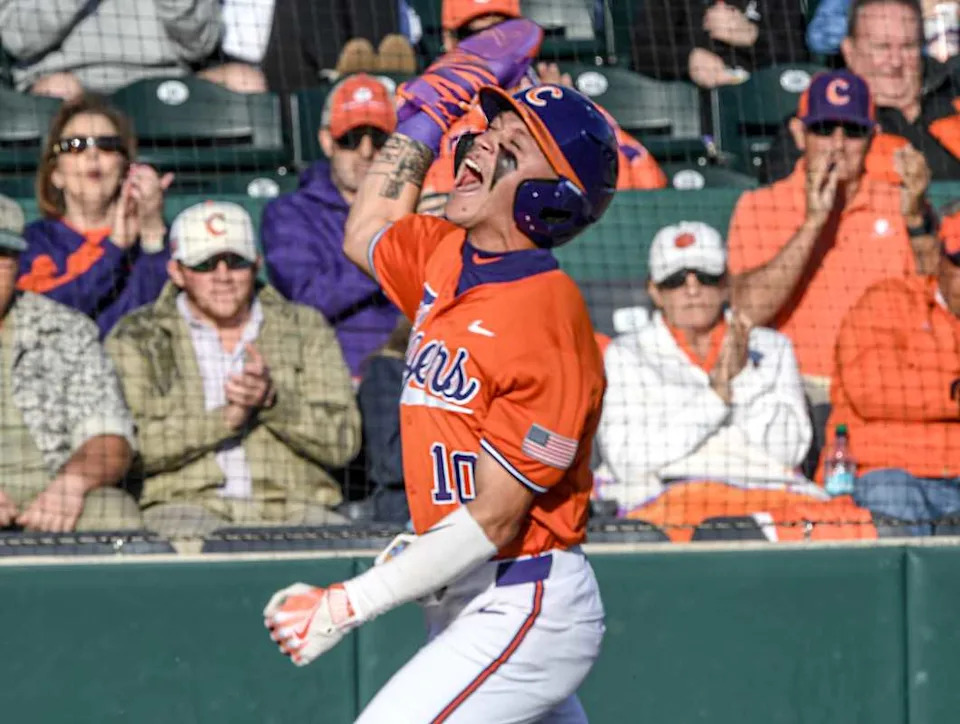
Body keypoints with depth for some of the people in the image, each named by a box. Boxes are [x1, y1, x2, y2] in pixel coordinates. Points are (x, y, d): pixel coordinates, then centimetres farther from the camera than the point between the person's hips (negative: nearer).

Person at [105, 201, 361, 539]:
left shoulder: (305, 328, 18)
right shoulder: (137, 337, 11)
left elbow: (344, 441, 8)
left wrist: (273, 399, -9)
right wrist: (226, 419, -11)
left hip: (292, 508, 2)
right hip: (186, 505, -2)